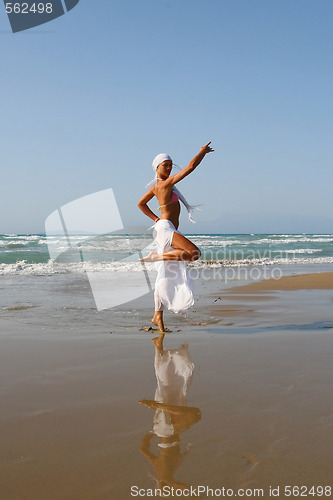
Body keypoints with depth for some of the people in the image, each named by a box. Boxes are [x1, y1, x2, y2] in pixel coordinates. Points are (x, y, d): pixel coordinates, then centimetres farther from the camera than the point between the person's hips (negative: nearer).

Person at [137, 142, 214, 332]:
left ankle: (158, 316, 6)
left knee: (165, 274, 6)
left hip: (164, 228, 10)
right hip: (166, 228, -10)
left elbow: (141, 203, 29)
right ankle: (157, 256, -15)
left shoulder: (156, 187, 16)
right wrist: (203, 152, 1)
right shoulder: (167, 183, -10)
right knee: (194, 252, -26)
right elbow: (191, 167, -12)